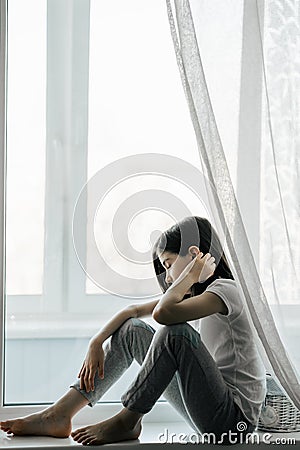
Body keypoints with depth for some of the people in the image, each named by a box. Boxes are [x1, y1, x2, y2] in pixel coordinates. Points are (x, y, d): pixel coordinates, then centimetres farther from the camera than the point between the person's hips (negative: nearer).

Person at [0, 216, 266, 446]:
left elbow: (163, 313, -32)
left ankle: (127, 422, -12)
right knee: (131, 330, 6)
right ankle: (60, 415, -2)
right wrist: (97, 343, 3)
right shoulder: (192, 293, 15)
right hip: (209, 408, 9)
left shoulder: (225, 290, -15)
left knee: (176, 332, -28)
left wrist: (191, 275, -17)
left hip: (237, 419, -9)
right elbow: (134, 310, 16)